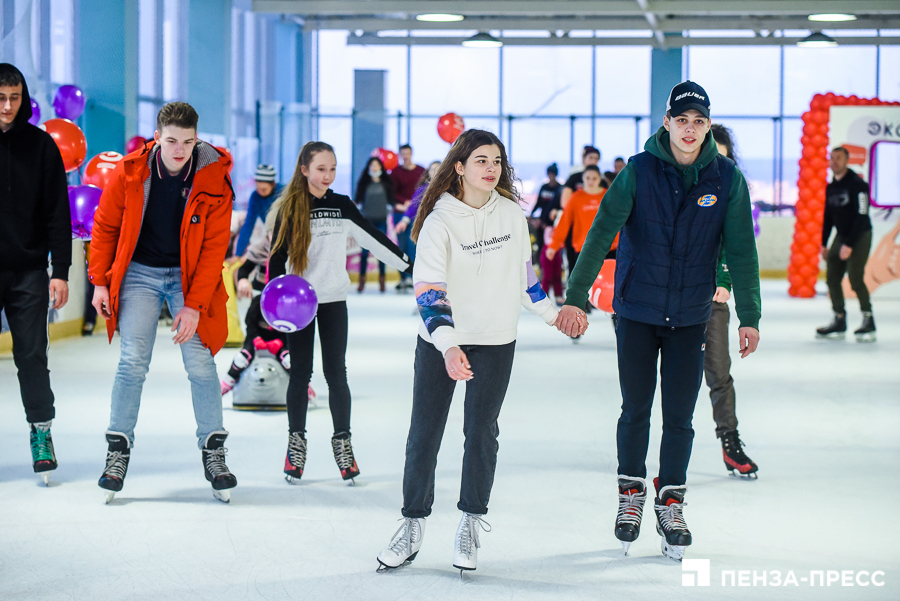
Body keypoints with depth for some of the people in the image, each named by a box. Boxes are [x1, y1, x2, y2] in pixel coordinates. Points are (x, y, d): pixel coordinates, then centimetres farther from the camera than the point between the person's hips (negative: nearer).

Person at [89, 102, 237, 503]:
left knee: (201, 364, -7)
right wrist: (100, 281, 1)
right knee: (132, 361, -9)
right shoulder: (130, 173, -11)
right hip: (139, 273, 1)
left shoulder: (214, 181, -14)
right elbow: (105, 225, 3)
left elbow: (214, 248, -12)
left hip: (190, 275, 0)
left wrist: (194, 305, -16)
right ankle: (118, 450, 2)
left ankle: (213, 451, 6)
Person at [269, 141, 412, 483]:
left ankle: (342, 441, 10)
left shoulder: (342, 206, 4)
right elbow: (277, 256, -1)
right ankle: (296, 441, 16)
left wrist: (409, 265, 7)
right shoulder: (289, 209, -2)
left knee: (336, 372, 1)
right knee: (300, 373, 4)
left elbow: (374, 240, 8)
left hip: (333, 301, 1)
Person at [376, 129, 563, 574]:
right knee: (423, 435, 2)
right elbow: (428, 290, -19)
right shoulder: (440, 220, -11)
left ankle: (470, 526, 16)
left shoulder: (511, 212, 1)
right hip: (440, 341, -2)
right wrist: (447, 345, -32)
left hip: (496, 342, 2)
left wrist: (551, 313, 25)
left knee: (480, 433, 2)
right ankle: (413, 528, 14)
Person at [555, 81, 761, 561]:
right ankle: (631, 494, 26)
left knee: (679, 415, 4)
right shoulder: (639, 171, -8)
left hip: (690, 318, 1)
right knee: (636, 410, 7)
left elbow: (741, 250, -2)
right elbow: (602, 233, -13)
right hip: (636, 311, -1)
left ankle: (671, 503, 19)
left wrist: (749, 317, -3)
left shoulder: (727, 179, -5)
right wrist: (575, 298, -21)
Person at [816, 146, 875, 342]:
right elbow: (828, 216, 18)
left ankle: (869, 322, -6)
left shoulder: (857, 184, -15)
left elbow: (861, 216, -19)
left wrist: (849, 245, -22)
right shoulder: (831, 187, 9)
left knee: (855, 279, -16)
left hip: (860, 237, -7)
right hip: (841, 237, 7)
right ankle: (839, 322, 9)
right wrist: (824, 244, 14)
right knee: (832, 278, 1)